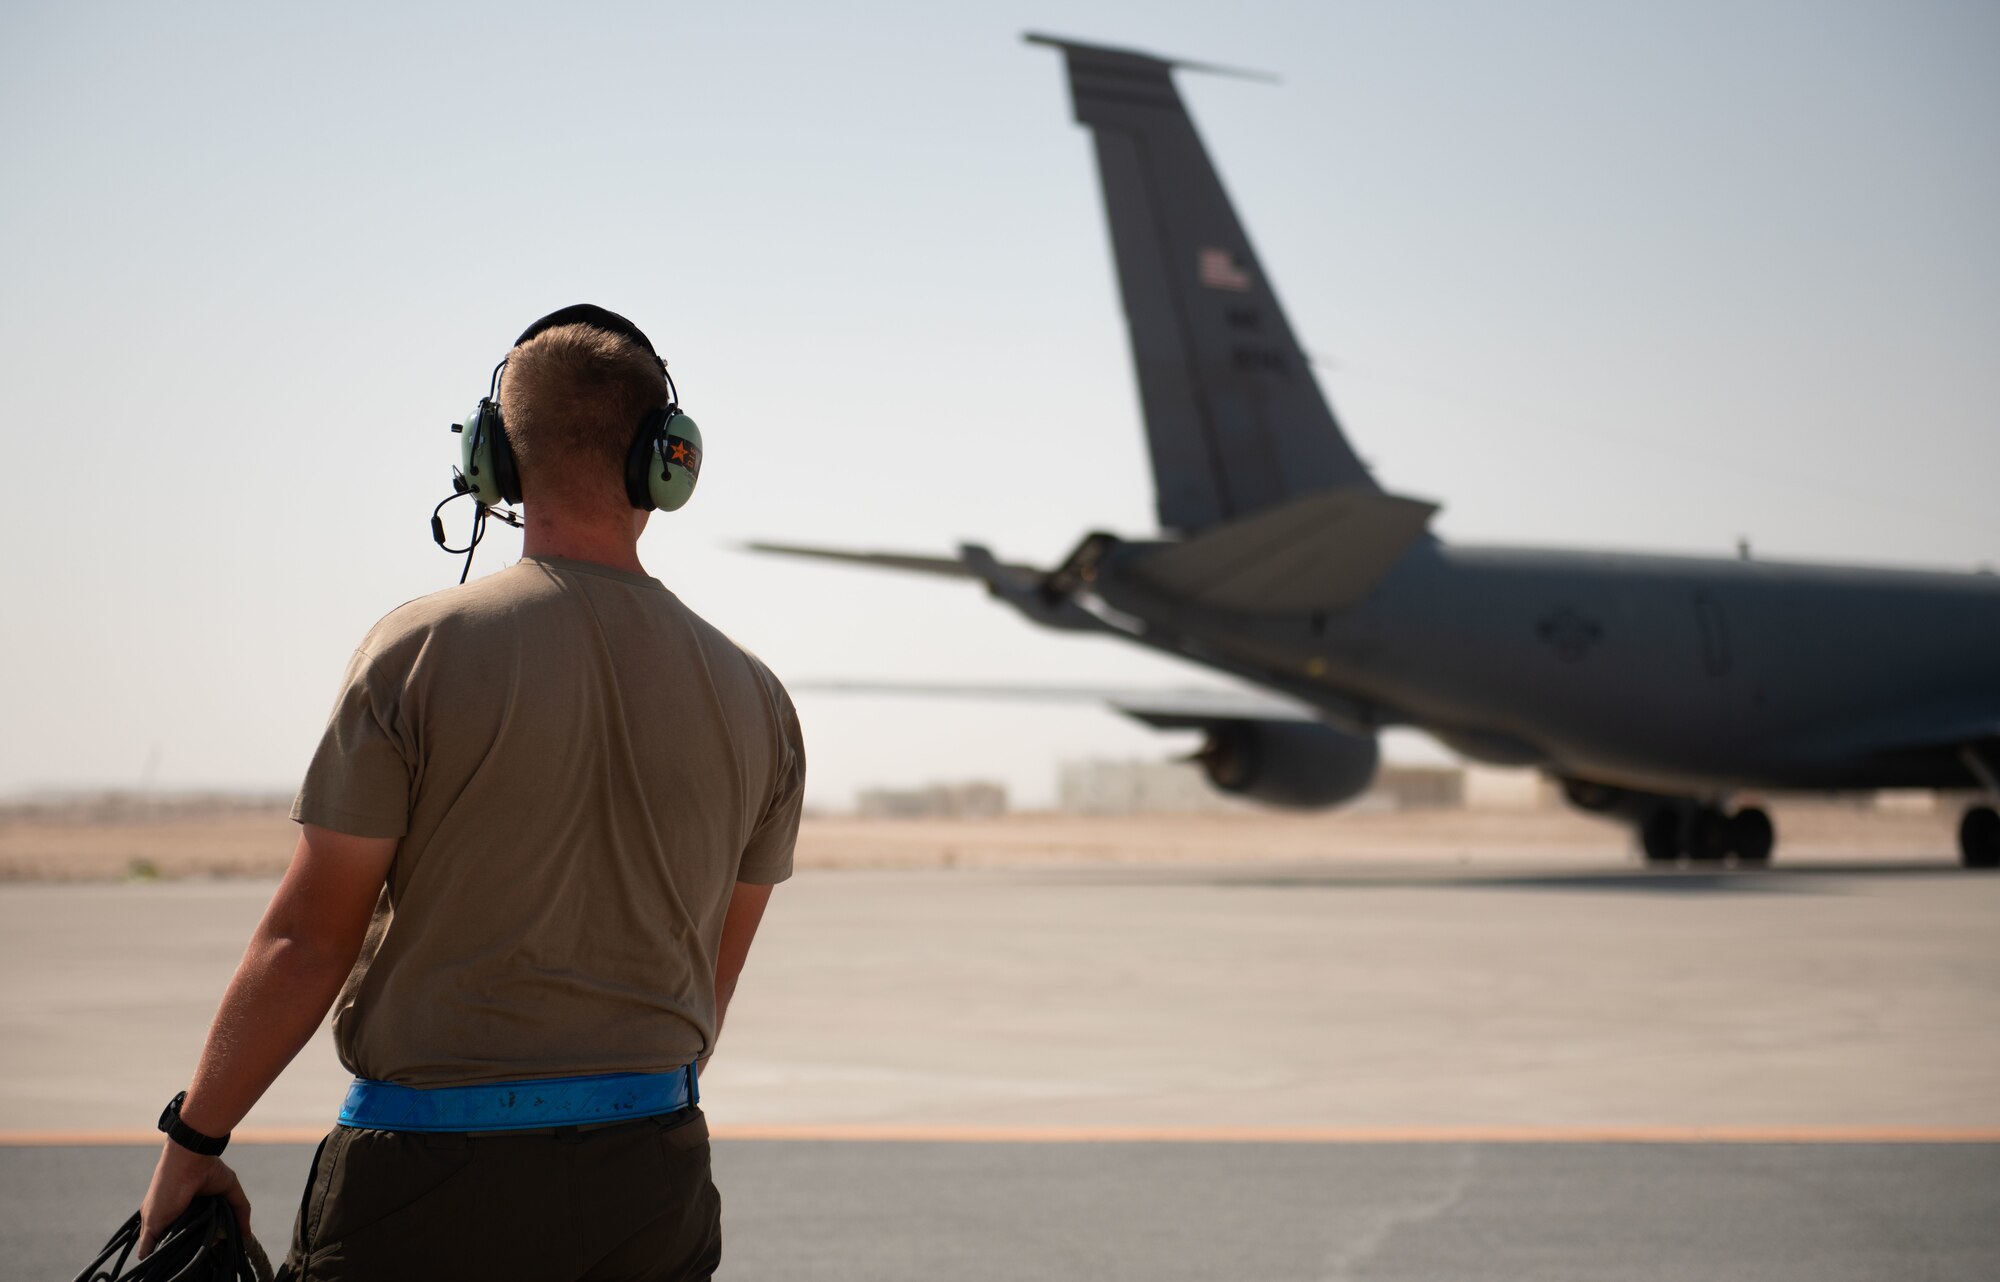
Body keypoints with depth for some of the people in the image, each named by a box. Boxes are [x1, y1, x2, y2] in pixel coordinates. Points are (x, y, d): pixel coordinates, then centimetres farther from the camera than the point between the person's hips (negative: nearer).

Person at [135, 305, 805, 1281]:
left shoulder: (420, 651, -10)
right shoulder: (755, 699, 3)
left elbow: (305, 941, -8)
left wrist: (193, 1140, 3)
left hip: (431, 1185, -4)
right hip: (655, 1192, 4)